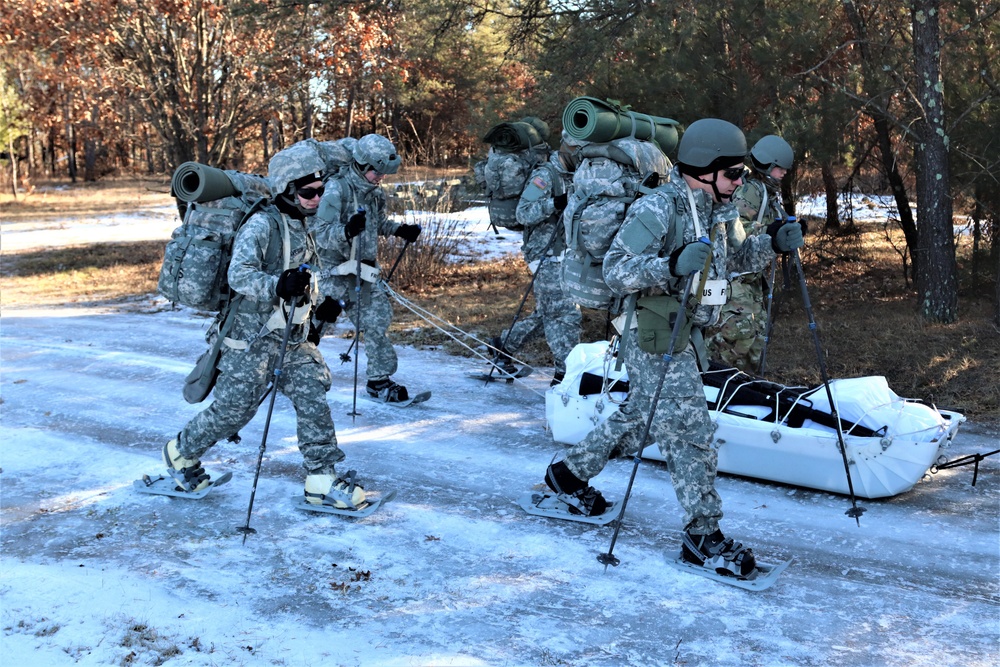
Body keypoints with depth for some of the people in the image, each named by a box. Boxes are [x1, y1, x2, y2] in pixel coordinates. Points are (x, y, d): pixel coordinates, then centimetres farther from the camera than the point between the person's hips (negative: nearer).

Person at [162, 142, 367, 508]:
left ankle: (322, 481, 4)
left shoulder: (301, 225, 10)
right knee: (234, 409, 1)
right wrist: (279, 285, -45)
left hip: (292, 336, 8)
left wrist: (322, 304, 7)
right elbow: (239, 275, -28)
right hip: (252, 335, -7)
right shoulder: (262, 224, -17)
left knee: (314, 398, -2)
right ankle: (180, 454, 27)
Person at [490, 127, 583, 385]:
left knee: (546, 314, 16)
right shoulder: (545, 175, -11)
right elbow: (523, 213, -19)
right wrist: (556, 203, -29)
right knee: (566, 314, -11)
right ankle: (565, 373, -6)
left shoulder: (577, 176, 14)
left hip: (564, 255, 9)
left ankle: (503, 344, 31)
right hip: (547, 256, -9)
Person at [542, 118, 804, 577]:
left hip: (686, 332, 10)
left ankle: (570, 472, 38)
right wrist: (672, 265, -40)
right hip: (654, 333, -10)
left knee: (643, 414, 21)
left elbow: (728, 259, 22)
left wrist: (772, 244, 5)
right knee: (689, 427, -10)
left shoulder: (712, 209, 9)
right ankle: (703, 536, -2)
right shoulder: (657, 209, -20)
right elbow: (615, 270, -25)